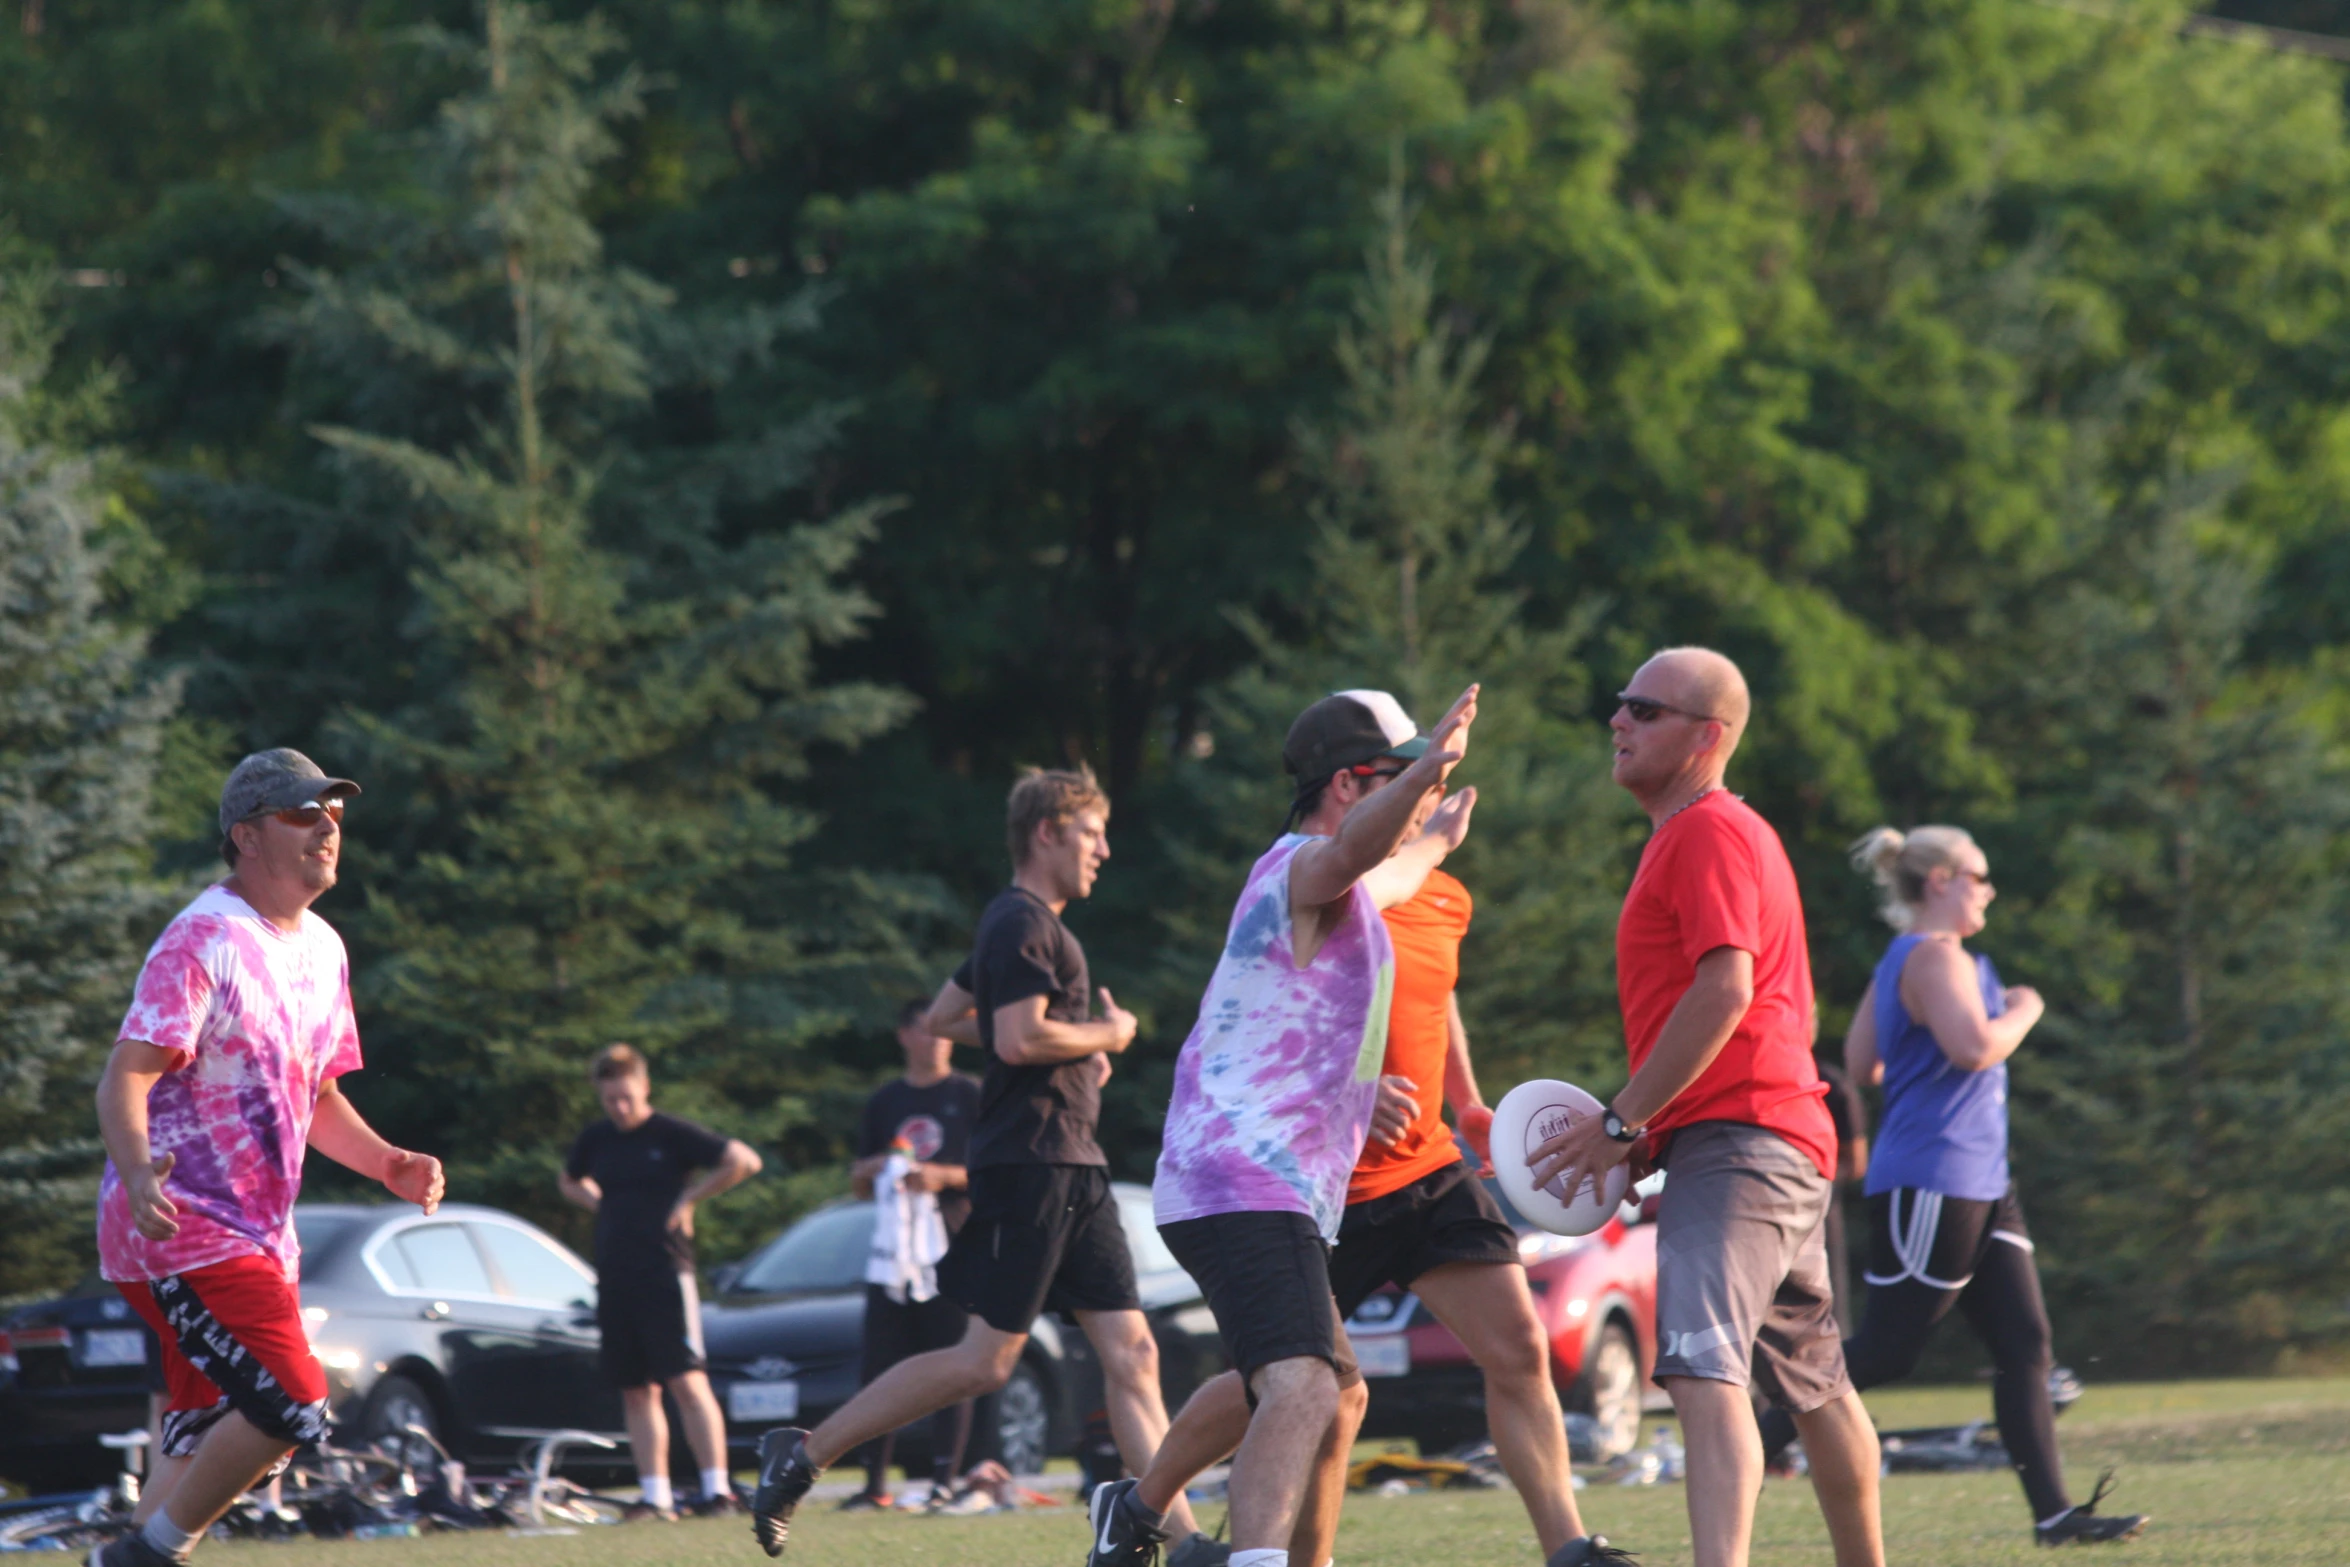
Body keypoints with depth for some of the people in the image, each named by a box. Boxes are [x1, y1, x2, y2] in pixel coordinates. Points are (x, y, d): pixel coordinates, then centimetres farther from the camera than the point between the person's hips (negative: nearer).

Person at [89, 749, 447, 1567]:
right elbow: (126, 1075, -23)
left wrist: (386, 1163, 6)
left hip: (259, 1235, 9)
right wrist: (137, 1173, -41)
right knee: (292, 1406, -17)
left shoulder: (322, 949, 13)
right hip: (180, 1226, -9)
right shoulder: (204, 940, -15)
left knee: (212, 1435, 12)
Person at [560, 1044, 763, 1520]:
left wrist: (689, 1199, -8)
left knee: (687, 1382, -11)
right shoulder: (595, 1140, 11)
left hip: (665, 1275, -6)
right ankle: (654, 1495, 8)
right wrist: (601, 1205, 13)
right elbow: (568, 1181, 32)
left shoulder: (672, 1134, -6)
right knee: (637, 1392, 5)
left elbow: (744, 1161, -11)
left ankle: (717, 1489, -12)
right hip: (614, 1280, 6)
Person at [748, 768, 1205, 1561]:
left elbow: (944, 1016, 29)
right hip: (1030, 1161, -10)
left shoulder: (1025, 925, 21)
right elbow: (1019, 1039, -21)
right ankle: (804, 1453, -3)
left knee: (1131, 1352, 1)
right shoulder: (1022, 924, -10)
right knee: (986, 1361, -10)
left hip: (1073, 1167, 10)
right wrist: (1107, 1035, -6)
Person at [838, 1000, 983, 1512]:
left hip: (951, 1248, -4)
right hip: (892, 1251, 4)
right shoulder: (884, 1101, 16)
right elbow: (858, 1182, 21)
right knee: (880, 1368, 1)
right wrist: (873, 1169, -1)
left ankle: (944, 1482, -4)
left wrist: (945, 1177, -14)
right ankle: (875, 1484, 5)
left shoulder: (970, 1096, 5)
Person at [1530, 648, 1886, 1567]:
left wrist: (1623, 1121, -17)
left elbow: (1724, 990, -20)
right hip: (1793, 1147, 11)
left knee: (1703, 1373, -25)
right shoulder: (1720, 833, 24)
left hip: (1736, 1139, -11)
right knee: (1815, 1388, 21)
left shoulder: (1710, 832, -8)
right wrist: (1641, 1132, 20)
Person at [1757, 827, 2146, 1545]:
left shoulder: (1899, 962, 17)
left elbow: (1860, 1063, 22)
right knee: (1886, 1351, -6)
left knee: (2025, 1342, 3)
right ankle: (1760, 1438, 6)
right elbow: (1975, 1047, -28)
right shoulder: (1933, 957, -14)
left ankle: (2053, 1512, 0)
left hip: (1979, 1184, 11)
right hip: (1929, 1185, -11)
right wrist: (2022, 1011, -9)